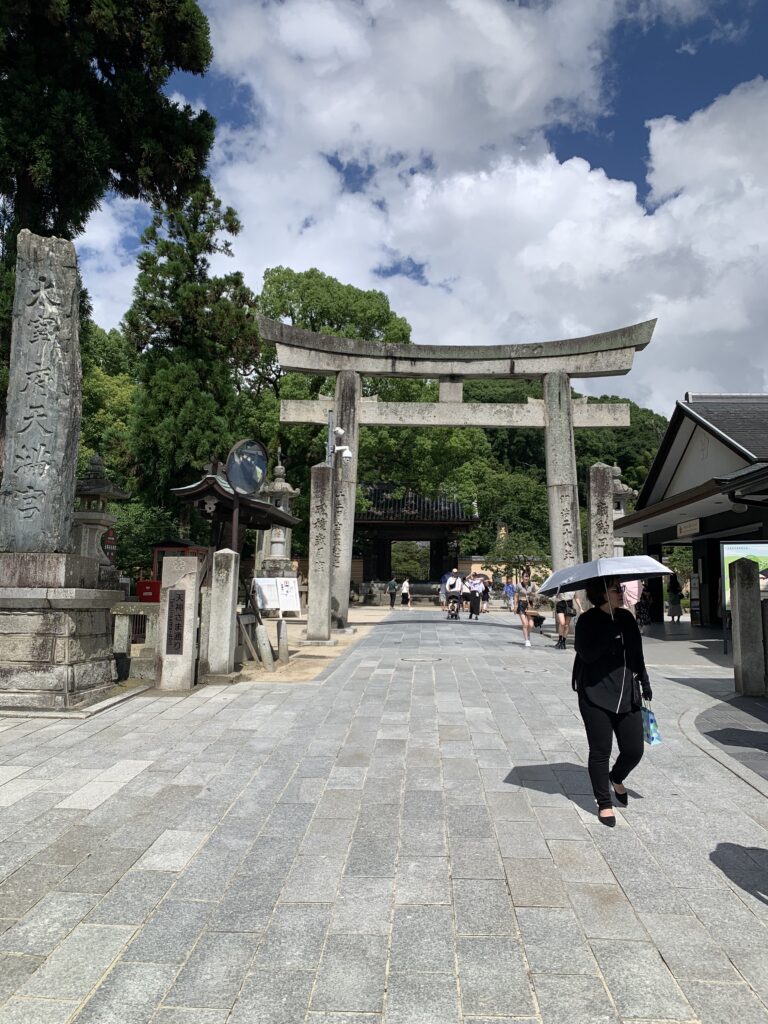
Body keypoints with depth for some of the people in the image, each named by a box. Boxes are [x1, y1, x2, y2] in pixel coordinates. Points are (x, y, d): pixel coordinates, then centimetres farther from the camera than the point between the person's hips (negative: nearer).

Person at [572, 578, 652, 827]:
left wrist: (644, 681, 17)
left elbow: (637, 653, 18)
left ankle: (617, 779, 39)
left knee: (634, 750, 6)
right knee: (600, 751, 3)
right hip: (596, 696, -5)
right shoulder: (588, 621, -9)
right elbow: (586, 654, -21)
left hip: (627, 694, 5)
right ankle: (604, 804, 20)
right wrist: (611, 635, -28)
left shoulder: (626, 618, 8)